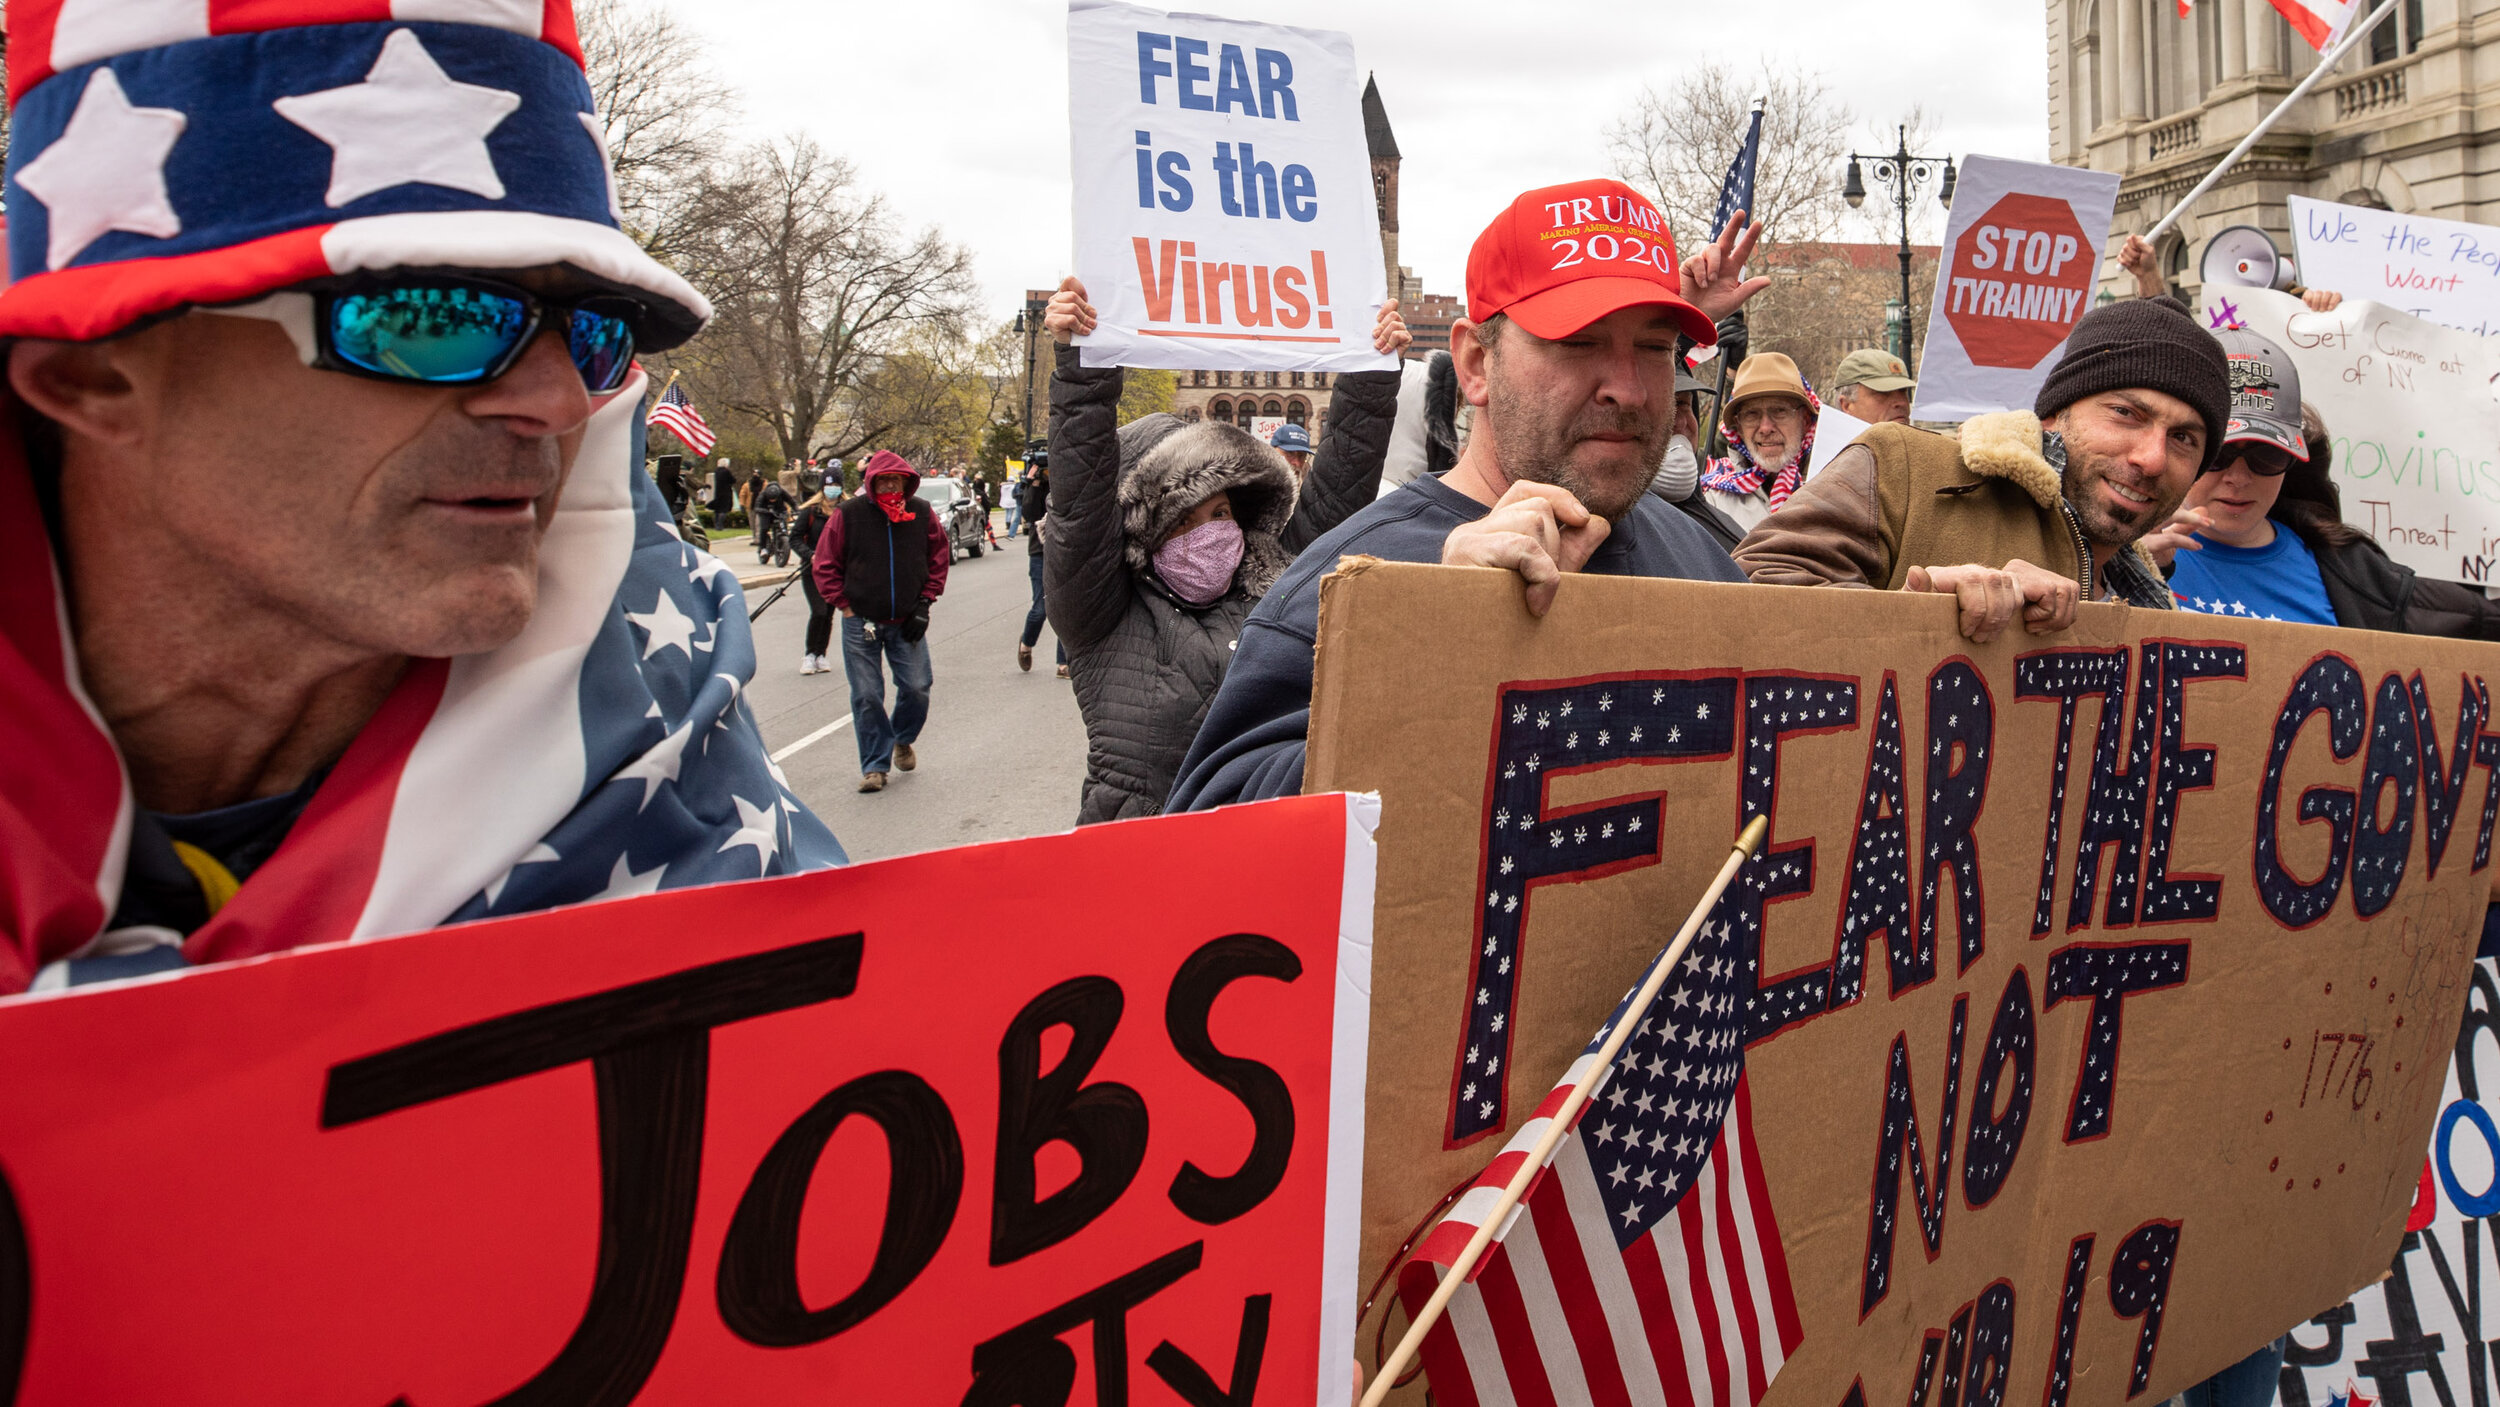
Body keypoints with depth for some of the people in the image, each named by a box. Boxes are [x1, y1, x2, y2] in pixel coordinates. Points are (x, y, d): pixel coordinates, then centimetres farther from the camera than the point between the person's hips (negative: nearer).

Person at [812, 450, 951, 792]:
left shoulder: (922, 512, 1)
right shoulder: (848, 515, -6)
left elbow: (940, 557, 11)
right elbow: (825, 566, 1)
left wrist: (925, 602, 3)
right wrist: (846, 607, -4)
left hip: (907, 622, 2)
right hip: (861, 622, -1)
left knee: (916, 687, -1)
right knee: (867, 696, -1)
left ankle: (903, 740, 29)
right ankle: (875, 765, 11)